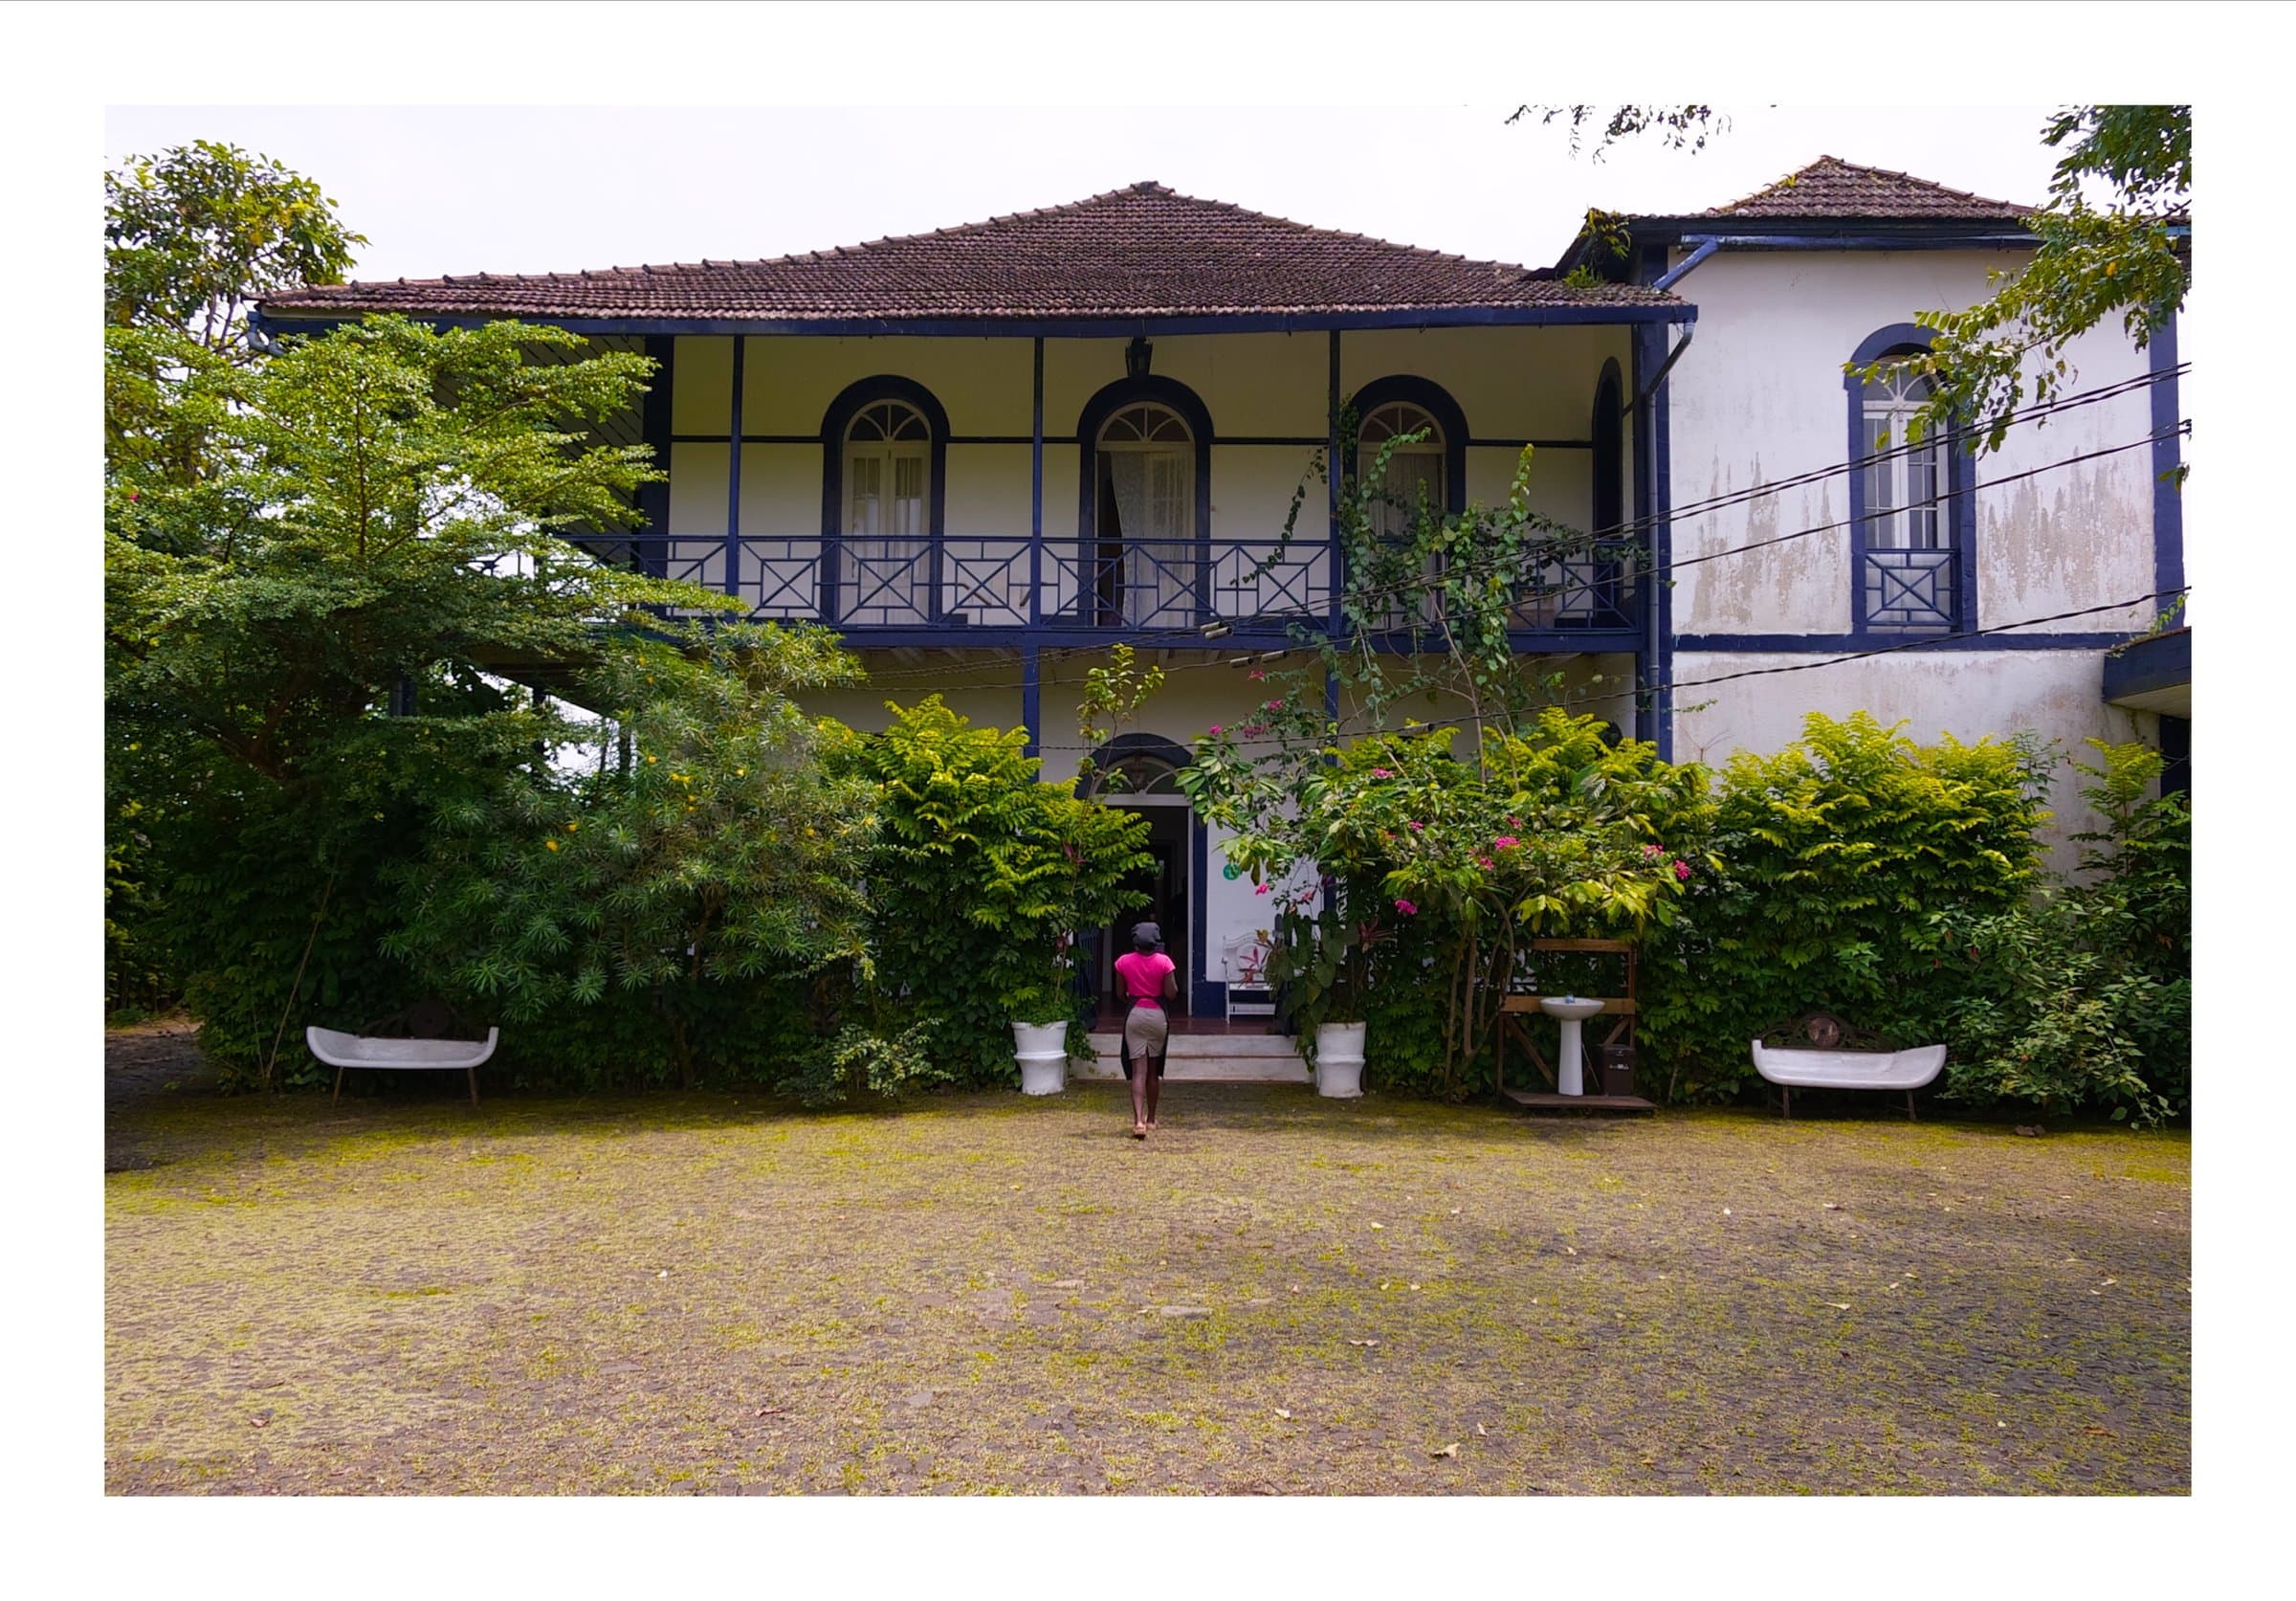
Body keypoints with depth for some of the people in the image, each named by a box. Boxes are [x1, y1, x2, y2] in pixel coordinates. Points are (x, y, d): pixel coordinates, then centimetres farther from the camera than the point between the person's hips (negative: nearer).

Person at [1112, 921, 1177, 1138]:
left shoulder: (1123, 962, -3)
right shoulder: (1164, 962, -8)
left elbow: (1120, 992, 5)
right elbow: (1172, 994, -8)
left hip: (1134, 1015, 0)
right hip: (1157, 1016, 0)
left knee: (1138, 1071, -3)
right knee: (1154, 1070, 15)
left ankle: (1138, 1120, -19)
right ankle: (1150, 1119, 27)